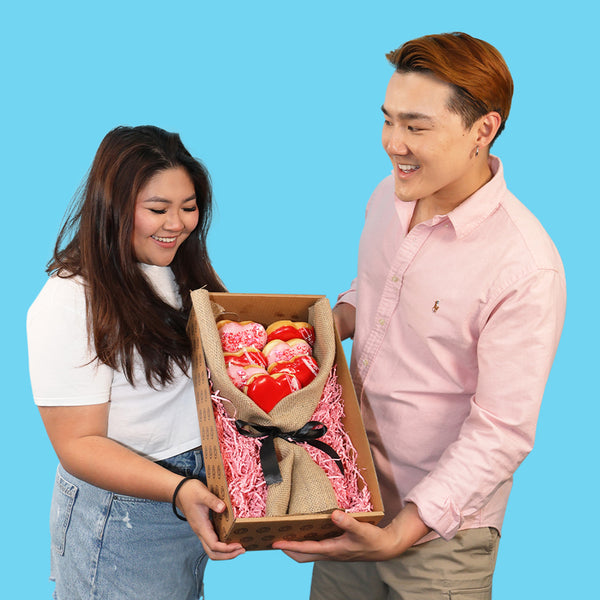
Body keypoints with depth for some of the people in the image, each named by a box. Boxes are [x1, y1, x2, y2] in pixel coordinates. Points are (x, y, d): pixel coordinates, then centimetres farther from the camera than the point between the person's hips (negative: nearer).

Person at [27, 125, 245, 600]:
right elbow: (79, 445, -20)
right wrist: (178, 489, -32)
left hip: (200, 495, 7)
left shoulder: (186, 275, 6)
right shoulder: (68, 303, -18)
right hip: (120, 519, -7)